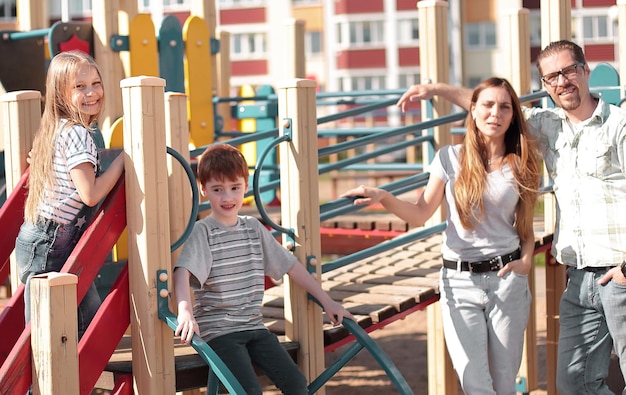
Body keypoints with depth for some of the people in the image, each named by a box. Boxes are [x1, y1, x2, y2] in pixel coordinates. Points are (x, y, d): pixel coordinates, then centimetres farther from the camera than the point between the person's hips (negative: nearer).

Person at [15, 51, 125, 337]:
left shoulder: (58, 128, 12)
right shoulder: (77, 133, -17)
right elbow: (90, 194, -22)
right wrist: (121, 161, -12)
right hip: (48, 245, -10)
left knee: (91, 317, 12)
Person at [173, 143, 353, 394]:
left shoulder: (253, 228, 11)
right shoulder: (202, 232, -6)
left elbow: (291, 266, 14)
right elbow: (183, 272, -22)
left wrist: (327, 301, 12)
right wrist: (185, 311, -41)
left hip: (254, 326, 5)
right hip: (218, 331, -5)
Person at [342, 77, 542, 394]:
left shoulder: (520, 166, 5)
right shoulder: (451, 158, 3)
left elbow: (526, 227, 13)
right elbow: (421, 213, 3)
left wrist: (526, 260, -5)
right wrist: (383, 197, -12)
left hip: (507, 278, 1)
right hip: (459, 281, -1)